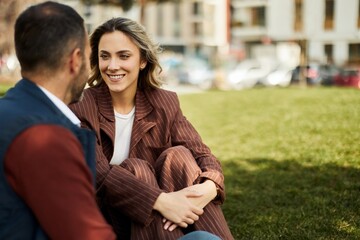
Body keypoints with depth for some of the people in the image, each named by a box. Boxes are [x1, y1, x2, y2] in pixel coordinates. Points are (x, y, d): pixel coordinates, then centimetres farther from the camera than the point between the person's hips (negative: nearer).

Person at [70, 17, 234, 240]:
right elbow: (96, 172, -24)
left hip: (163, 219, 3)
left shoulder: (165, 103, -1)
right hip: (108, 218, -3)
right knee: (135, 168, -28)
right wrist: (160, 201, -37)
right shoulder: (81, 107, -11)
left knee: (178, 155, -22)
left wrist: (209, 188, -33)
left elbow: (202, 154, -8)